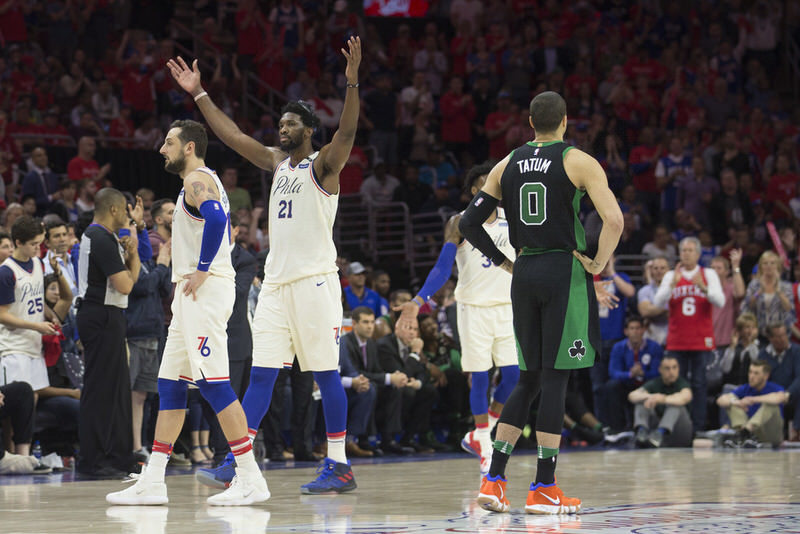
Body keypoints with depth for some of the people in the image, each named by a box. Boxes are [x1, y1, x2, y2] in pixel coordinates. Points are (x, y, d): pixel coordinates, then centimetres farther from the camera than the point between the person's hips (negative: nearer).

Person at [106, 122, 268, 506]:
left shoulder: (197, 181, -10)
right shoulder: (202, 181, 22)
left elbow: (217, 218, -29)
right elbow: (222, 227, 28)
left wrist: (201, 270, -22)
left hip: (205, 290, -11)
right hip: (193, 296, 11)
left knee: (212, 382, -13)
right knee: (170, 384, 10)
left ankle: (250, 479, -13)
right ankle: (151, 483, 11)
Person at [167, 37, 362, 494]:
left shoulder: (323, 165, -3)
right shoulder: (277, 161, 17)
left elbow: (347, 132, -21)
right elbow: (232, 135, 20)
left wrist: (352, 83, -35)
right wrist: (199, 94, 17)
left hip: (315, 281, -7)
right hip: (276, 282, 7)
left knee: (326, 374, -4)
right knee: (261, 372, 4)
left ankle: (340, 466, -2)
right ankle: (238, 461, 4)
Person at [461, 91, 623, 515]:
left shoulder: (507, 165, 9)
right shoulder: (579, 162, -5)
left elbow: (469, 223, 9)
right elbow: (613, 220, -18)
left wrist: (504, 263, 14)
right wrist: (599, 264, -6)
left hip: (524, 274, 5)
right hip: (565, 272, -5)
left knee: (529, 379, 14)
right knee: (555, 379, -2)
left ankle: (494, 479, 7)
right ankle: (544, 488, -2)